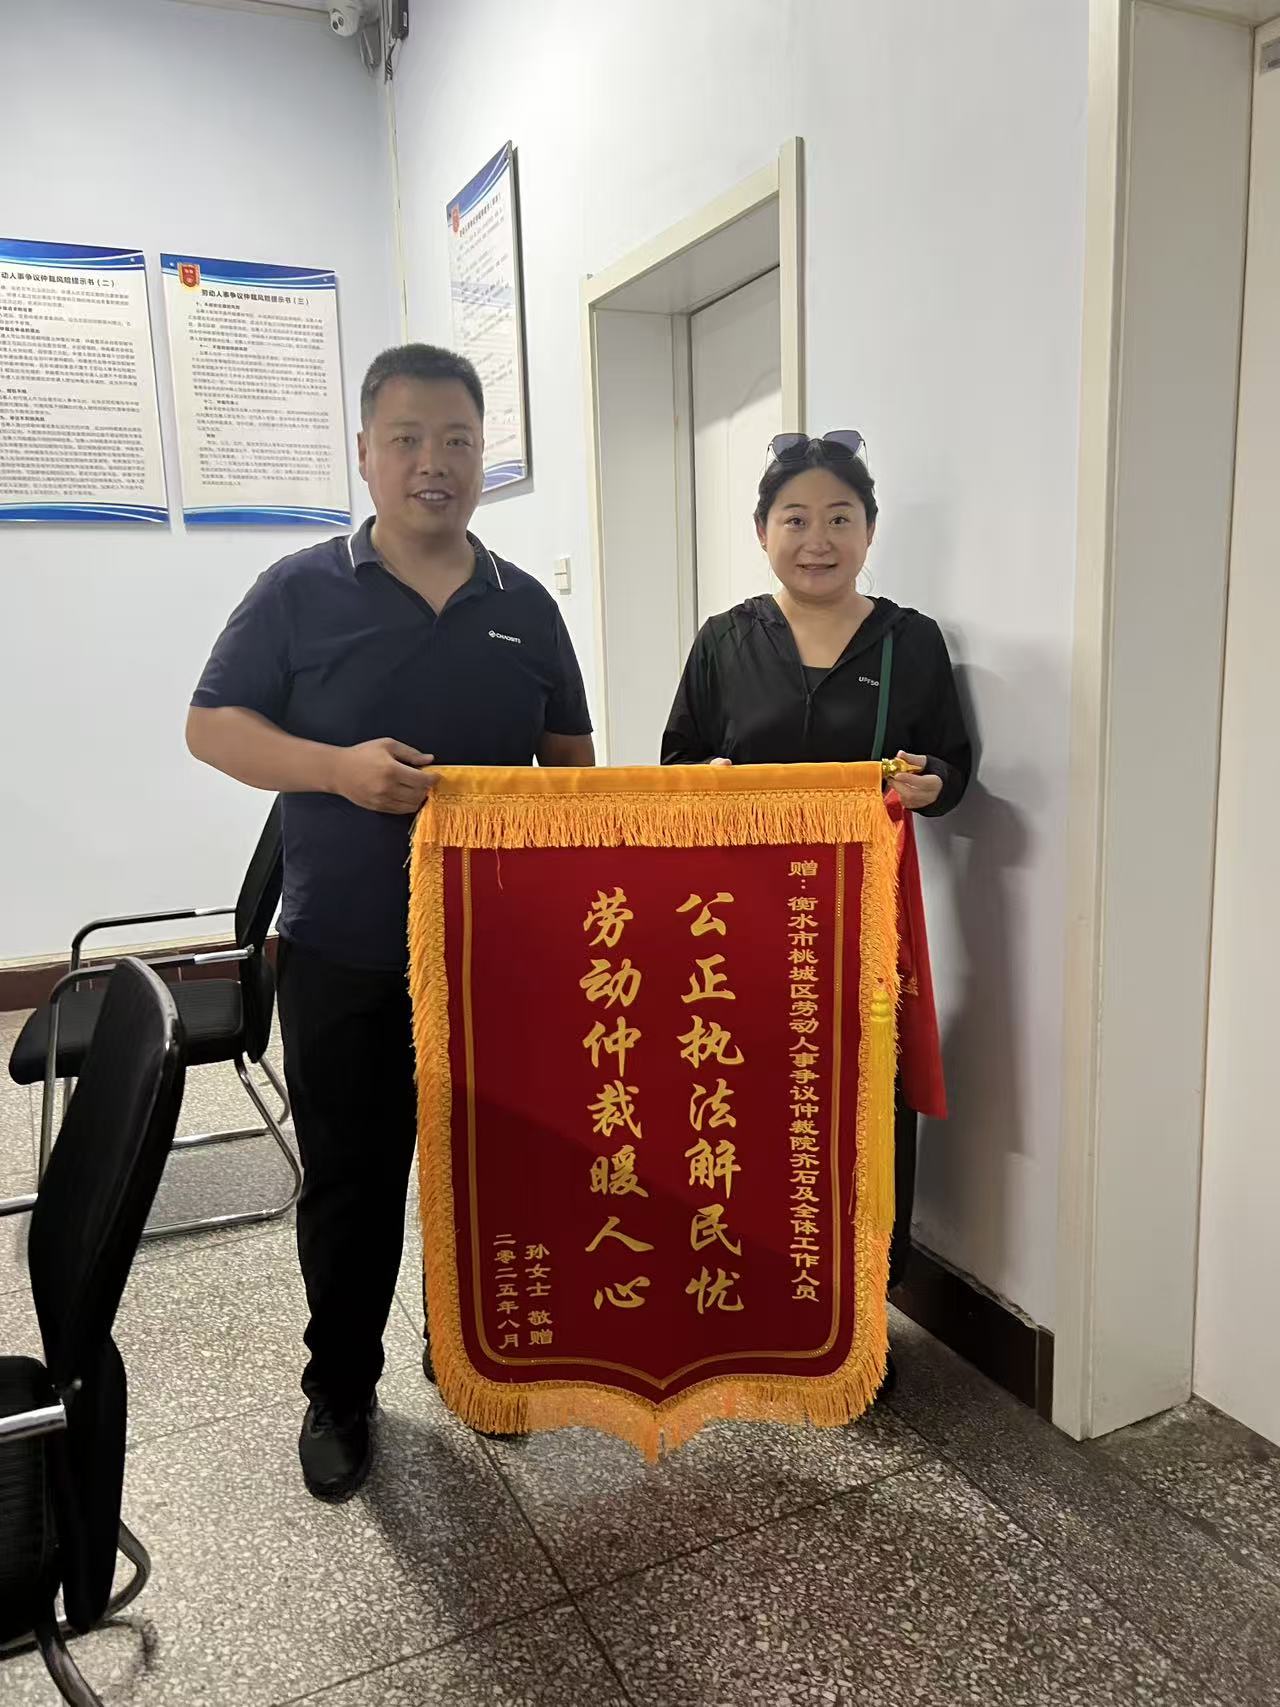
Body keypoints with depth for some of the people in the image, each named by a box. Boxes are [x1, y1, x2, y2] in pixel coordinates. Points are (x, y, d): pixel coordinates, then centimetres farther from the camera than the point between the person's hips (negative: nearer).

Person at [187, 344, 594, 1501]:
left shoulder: (526, 607, 6)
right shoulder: (302, 592, -3)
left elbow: (571, 757, 12)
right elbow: (212, 726, -3)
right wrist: (339, 768, -20)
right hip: (344, 953, -2)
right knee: (351, 1178, 9)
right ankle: (341, 1390, 30)